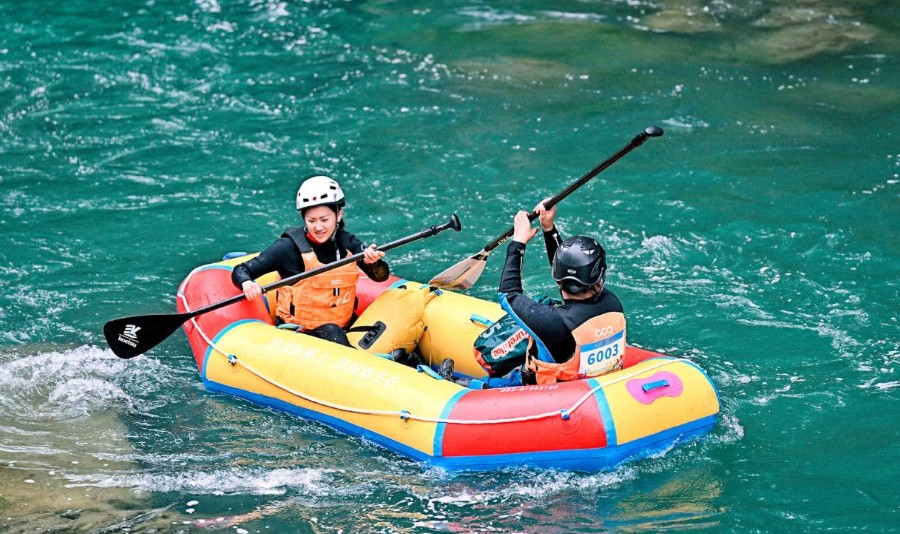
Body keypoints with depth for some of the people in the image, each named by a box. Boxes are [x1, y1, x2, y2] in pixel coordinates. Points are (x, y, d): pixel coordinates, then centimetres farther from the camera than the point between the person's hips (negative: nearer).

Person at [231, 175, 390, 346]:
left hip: (343, 327, 5)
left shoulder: (346, 242, 5)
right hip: (295, 336, -5)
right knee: (332, 332, -35)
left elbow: (381, 276, 0)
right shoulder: (290, 247, -8)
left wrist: (374, 263, -23)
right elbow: (240, 271, -7)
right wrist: (247, 283, -30)